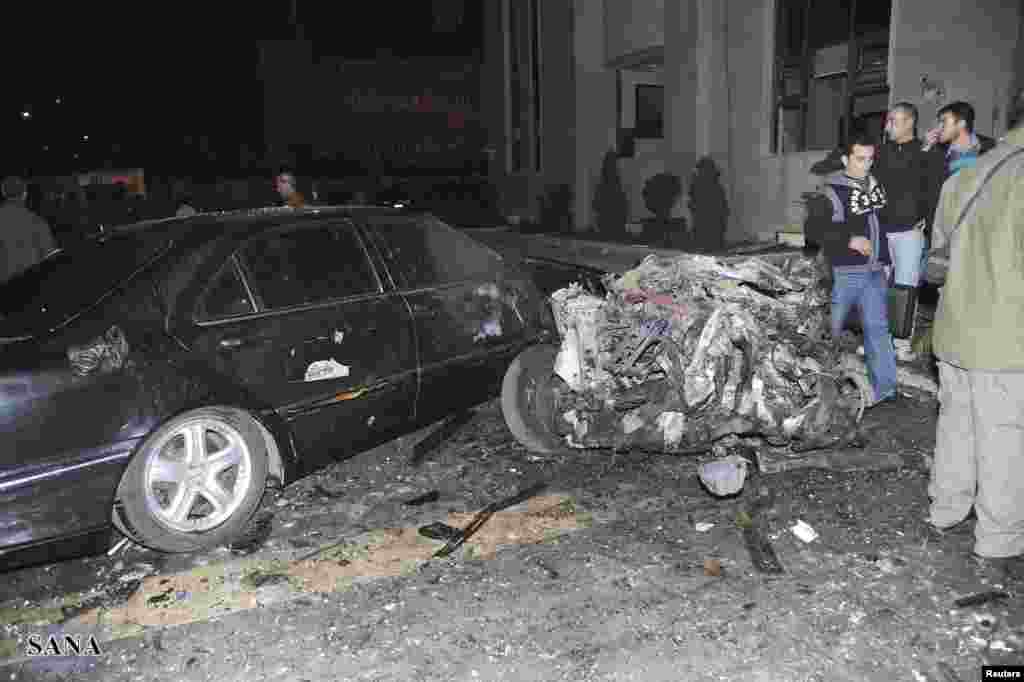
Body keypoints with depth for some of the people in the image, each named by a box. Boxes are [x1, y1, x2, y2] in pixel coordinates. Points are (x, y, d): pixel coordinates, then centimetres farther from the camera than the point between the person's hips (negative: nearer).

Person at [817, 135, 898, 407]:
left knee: (878, 328, 6)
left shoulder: (876, 185, 13)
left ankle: (884, 388, 10)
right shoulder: (832, 191, -10)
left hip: (874, 272, 6)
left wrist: (884, 260, 19)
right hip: (844, 272, -6)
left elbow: (881, 225, 20)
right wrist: (849, 239, -22)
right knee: (831, 329, 3)